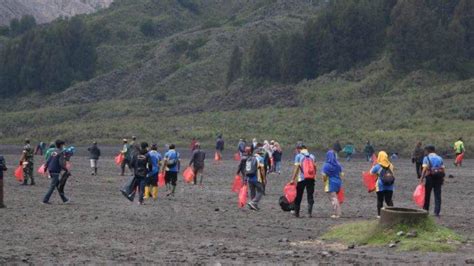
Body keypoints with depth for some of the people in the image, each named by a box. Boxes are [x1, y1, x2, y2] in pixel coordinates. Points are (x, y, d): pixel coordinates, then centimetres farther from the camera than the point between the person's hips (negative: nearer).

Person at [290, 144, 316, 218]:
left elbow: (296, 168, -10)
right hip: (311, 179, 3)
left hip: (301, 179, -3)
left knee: (298, 197, 8)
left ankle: (297, 213, 11)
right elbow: (315, 167, 8)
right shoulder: (312, 156, 8)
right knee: (310, 196, 6)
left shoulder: (298, 156, -4)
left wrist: (293, 179, -8)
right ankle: (310, 212, -5)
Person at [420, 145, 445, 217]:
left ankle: (425, 210, 14)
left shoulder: (426, 158, -3)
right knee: (438, 196, 4)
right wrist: (442, 179, 12)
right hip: (438, 178, 3)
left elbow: (425, 169, -13)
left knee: (427, 195, 9)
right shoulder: (440, 158, 10)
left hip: (429, 177, -3)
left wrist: (421, 179, -14)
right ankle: (437, 212, 1)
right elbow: (443, 169, 4)